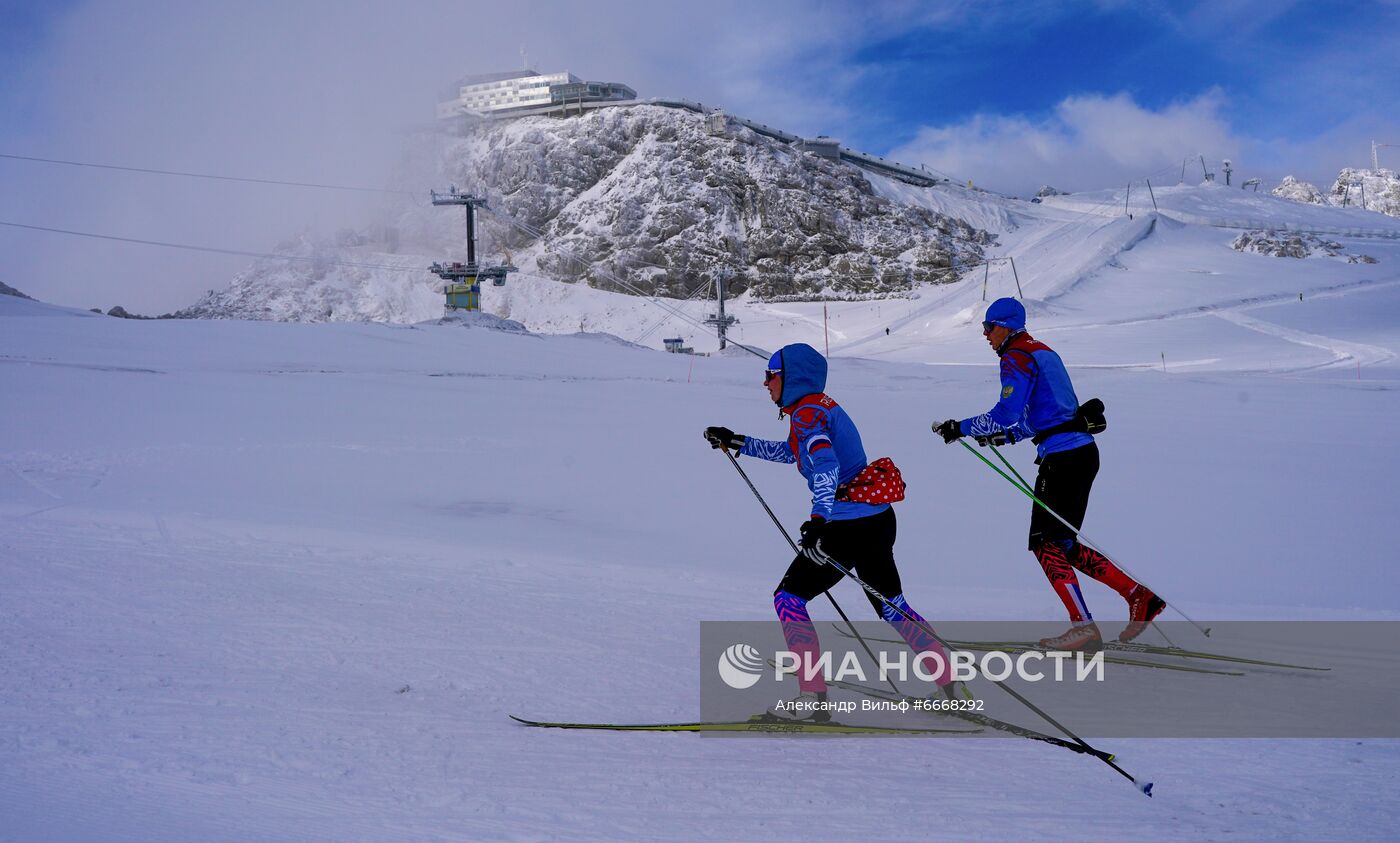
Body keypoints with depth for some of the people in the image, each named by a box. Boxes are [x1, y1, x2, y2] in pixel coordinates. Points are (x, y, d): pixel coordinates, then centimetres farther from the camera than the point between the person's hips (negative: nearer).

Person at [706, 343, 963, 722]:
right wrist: (738, 443, 36)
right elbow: (792, 451, 36)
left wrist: (819, 519, -37)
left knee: (789, 596, 0)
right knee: (892, 606, 20)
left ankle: (812, 697, -4)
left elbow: (825, 462, -28)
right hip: (880, 518, 10)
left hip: (848, 524, -10)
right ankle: (954, 686, 19)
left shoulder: (807, 412, -11)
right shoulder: (820, 406, 18)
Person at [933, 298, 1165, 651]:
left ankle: (1083, 626, -8)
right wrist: (1003, 436, 24)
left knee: (1046, 543, -4)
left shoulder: (1017, 357, -8)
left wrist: (959, 429, -10)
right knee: (1063, 543, 13)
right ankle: (1139, 596, 9)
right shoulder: (1043, 352, 21)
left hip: (1061, 458, -9)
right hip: (1083, 451, 9)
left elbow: (1006, 414, -19)